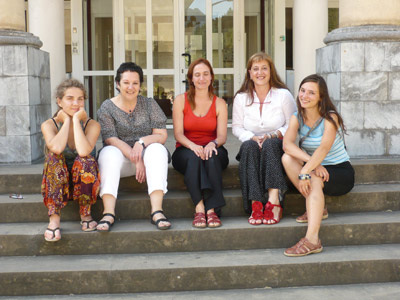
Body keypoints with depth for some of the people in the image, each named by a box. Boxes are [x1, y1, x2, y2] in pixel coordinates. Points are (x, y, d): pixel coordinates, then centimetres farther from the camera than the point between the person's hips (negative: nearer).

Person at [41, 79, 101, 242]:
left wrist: (76, 119, -21)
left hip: (85, 184, -1)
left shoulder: (92, 125, -8)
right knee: (52, 154, -28)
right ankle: (54, 218, -33)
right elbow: (57, 148, -31)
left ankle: (85, 214, -14)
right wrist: (67, 121, -17)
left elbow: (84, 151, -30)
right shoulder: (49, 125, -7)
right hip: (58, 184, 1)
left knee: (85, 159, -31)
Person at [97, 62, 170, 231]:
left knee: (157, 149, -30)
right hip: (120, 157, -1)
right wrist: (136, 160, -23)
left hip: (146, 155, 1)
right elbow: (111, 139, -11)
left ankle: (157, 211, -41)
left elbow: (162, 135, -3)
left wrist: (143, 141, -25)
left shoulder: (149, 104, 4)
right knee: (110, 153, -32)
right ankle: (108, 213, -42)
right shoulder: (107, 107, 0)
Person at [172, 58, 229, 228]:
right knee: (193, 157, -36)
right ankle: (199, 208, -44)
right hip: (186, 150, -1)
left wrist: (213, 144, -28)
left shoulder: (219, 103, 8)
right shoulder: (181, 101, 5)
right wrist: (193, 146, -27)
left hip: (213, 150, 1)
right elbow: (178, 133, -5)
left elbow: (222, 136, -2)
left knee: (213, 156, -35)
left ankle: (212, 210, -41)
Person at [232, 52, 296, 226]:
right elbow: (236, 127, 6)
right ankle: (255, 204, -42)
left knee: (270, 143, -35)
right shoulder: (241, 98, 8)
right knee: (249, 146, -33)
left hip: (277, 147, -1)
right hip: (252, 149, 1)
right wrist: (252, 137, -14)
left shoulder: (283, 95, 3)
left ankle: (274, 201, -45)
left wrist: (274, 135, -17)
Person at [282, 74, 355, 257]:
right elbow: (287, 144, -20)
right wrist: (313, 163, -35)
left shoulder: (330, 117, -14)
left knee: (314, 179, -36)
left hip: (340, 172, -5)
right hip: (314, 166, 5)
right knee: (287, 158, -22)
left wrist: (305, 172, -44)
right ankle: (317, 208, -16)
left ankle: (312, 240, -44)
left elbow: (324, 148, -31)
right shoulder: (297, 118, -1)